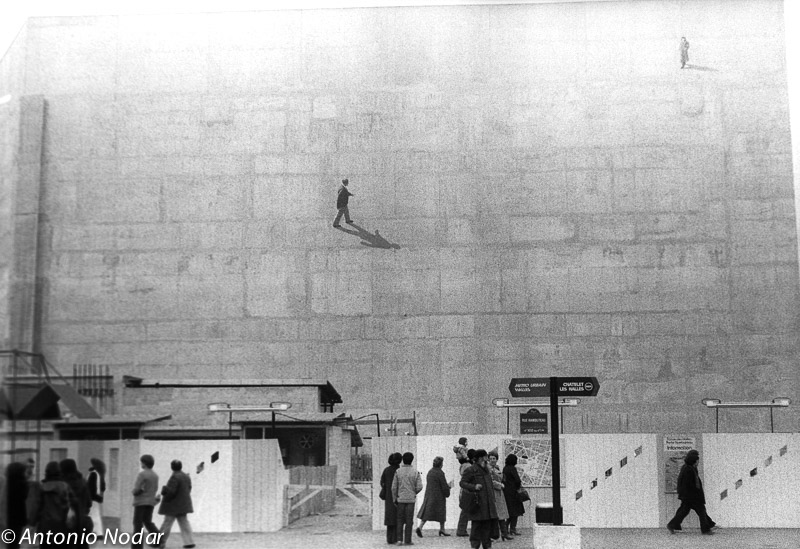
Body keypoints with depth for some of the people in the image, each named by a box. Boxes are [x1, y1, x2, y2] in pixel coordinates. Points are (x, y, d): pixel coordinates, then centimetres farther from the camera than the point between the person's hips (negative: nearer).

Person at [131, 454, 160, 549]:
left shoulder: (142, 474, -15)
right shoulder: (155, 475, 7)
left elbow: (137, 489, -18)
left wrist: (133, 491, 4)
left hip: (141, 501, -7)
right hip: (151, 501, 7)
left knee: (138, 523, 2)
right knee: (148, 522, 16)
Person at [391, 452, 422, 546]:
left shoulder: (398, 472, -3)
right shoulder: (415, 472, -5)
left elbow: (394, 487, -3)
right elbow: (419, 487, -7)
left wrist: (394, 499, 8)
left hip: (400, 499, 1)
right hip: (411, 499, -1)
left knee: (400, 520, 10)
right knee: (409, 521, 6)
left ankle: (399, 539, 0)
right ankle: (407, 540, 6)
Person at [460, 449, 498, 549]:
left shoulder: (487, 470, 16)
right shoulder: (470, 470, -8)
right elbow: (462, 483, -11)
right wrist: (474, 487, -26)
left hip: (487, 502, 7)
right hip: (477, 502, -7)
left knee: (487, 524, 6)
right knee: (476, 524, -5)